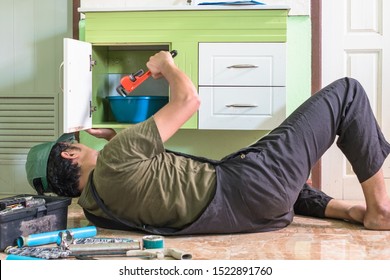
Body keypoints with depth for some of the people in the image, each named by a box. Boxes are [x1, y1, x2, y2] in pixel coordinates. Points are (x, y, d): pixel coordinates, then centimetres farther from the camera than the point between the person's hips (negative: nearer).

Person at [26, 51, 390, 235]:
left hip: (241, 209, 8)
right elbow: (189, 99, -16)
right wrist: (167, 64, 3)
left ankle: (349, 210, 22)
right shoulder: (116, 157, -22)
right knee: (345, 91, 2)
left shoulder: (94, 206, 5)